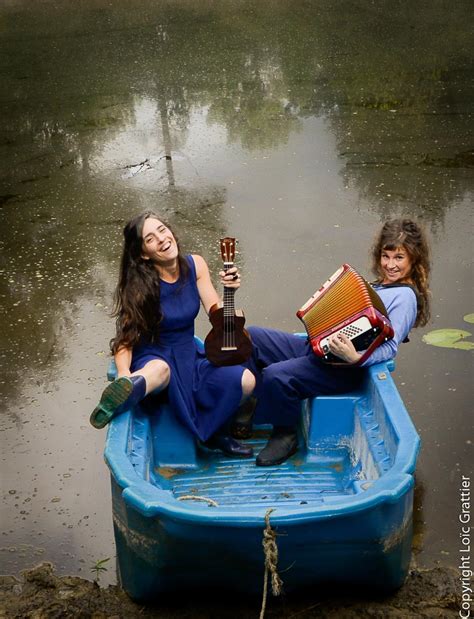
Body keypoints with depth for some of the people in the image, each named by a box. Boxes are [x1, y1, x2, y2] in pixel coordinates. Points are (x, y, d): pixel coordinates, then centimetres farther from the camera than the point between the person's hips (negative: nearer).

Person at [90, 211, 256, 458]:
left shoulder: (195, 265, -3)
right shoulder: (139, 285, -15)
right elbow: (126, 336, -15)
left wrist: (229, 290, -22)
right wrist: (124, 374, -34)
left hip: (189, 355, 5)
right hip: (153, 357, -5)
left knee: (245, 380, -19)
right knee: (160, 369, -41)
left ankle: (210, 430, 3)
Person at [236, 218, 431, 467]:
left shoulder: (405, 296, -11)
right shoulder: (381, 285, 17)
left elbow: (389, 348, -20)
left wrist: (355, 358, -36)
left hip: (340, 370, -10)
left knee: (276, 375, -32)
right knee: (251, 336, -1)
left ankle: (285, 435, -6)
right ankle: (253, 402, 7)